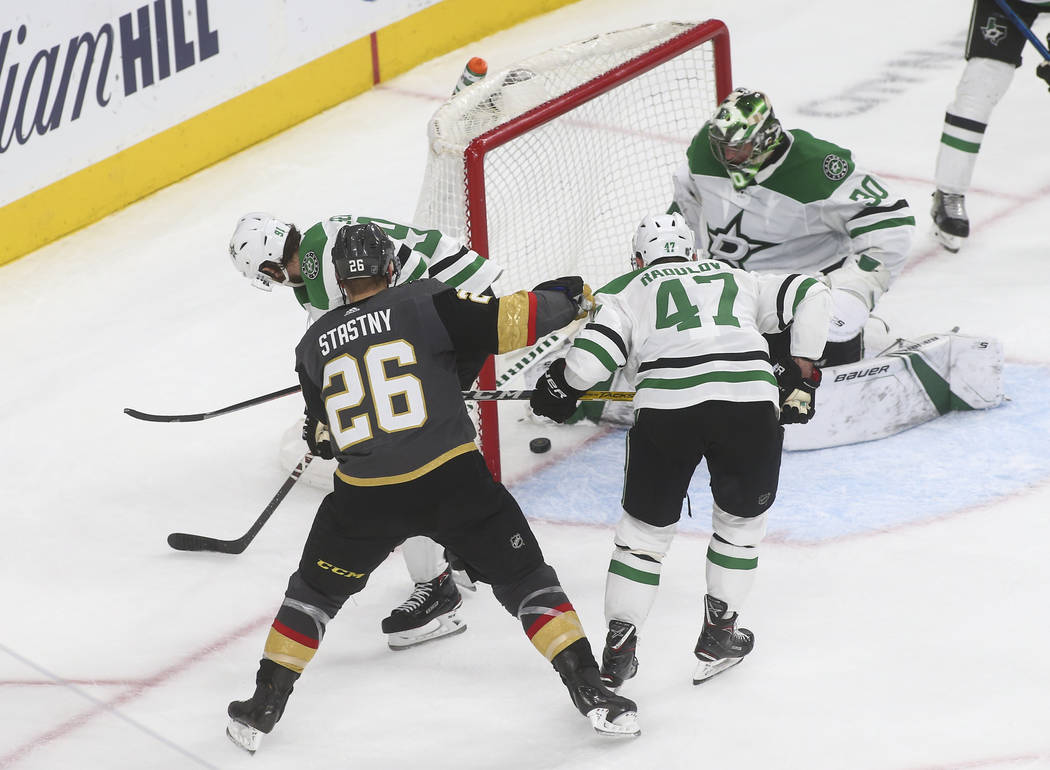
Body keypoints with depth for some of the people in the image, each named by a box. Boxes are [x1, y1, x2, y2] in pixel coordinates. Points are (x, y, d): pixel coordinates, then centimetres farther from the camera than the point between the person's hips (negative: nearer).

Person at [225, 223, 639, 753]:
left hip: (365, 497, 2)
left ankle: (263, 708, 24)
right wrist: (561, 300, 5)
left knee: (316, 589, 23)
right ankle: (591, 692, 5)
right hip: (450, 480, -2)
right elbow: (503, 323, -11)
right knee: (524, 578, 11)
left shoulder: (315, 342, 12)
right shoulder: (423, 302, -1)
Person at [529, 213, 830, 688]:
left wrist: (560, 389, 23)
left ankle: (618, 650, 16)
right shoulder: (736, 279, 30)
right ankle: (718, 636, 27)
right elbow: (810, 294, 21)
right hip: (752, 401, 1)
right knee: (742, 518, 24)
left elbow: (593, 353, 5)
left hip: (666, 405, -1)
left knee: (645, 526, 16)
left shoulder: (629, 290, 22)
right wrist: (802, 372, 20)